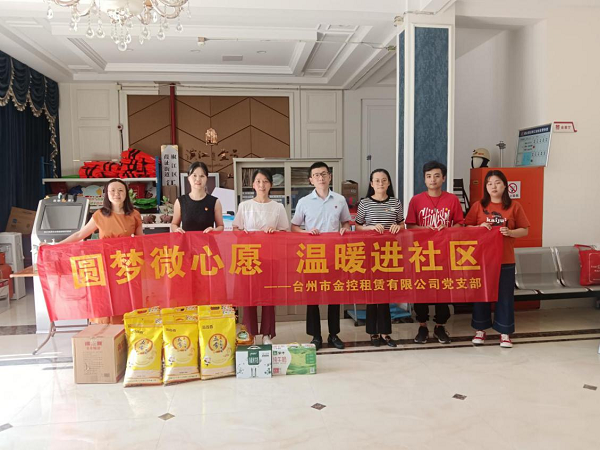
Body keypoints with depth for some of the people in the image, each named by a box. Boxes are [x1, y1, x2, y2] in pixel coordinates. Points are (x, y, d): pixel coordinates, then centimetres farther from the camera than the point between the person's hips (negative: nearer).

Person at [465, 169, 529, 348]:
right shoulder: (478, 206, 1)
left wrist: (510, 232, -15)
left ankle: (504, 332, 17)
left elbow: (525, 230, 3)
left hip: (505, 259, 0)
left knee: (505, 295, 5)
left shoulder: (514, 206, 1)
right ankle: (480, 330, 21)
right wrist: (480, 227, -14)